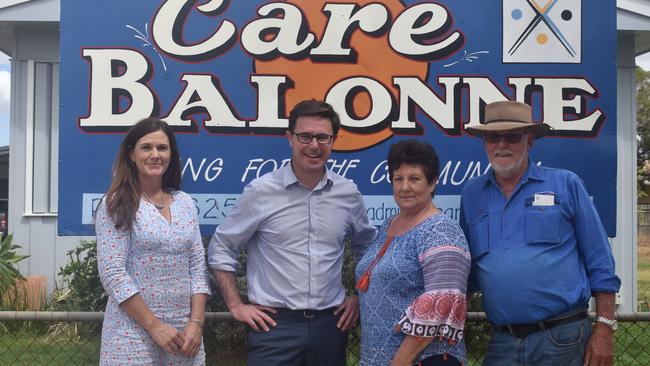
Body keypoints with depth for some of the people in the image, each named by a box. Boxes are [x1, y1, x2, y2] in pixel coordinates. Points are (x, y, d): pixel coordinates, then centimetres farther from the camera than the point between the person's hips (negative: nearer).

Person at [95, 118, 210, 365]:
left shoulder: (185, 203, 8)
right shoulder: (116, 205, -6)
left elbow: (198, 266, 7)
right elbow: (112, 273, -12)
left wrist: (196, 322, -4)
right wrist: (154, 326, -16)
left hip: (183, 330, 4)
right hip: (133, 331, -4)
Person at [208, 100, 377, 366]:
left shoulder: (348, 194, 4)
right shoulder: (261, 191, -5)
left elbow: (368, 248, 20)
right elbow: (221, 248, 2)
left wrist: (358, 297, 12)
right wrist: (236, 306, -1)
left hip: (331, 323, 3)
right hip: (274, 324, -3)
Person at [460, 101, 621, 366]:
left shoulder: (566, 184, -1)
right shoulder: (471, 194, 8)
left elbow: (599, 264, -1)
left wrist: (605, 328, -5)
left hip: (562, 340, -2)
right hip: (502, 342, 3)